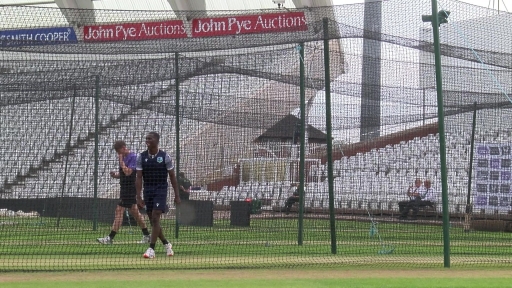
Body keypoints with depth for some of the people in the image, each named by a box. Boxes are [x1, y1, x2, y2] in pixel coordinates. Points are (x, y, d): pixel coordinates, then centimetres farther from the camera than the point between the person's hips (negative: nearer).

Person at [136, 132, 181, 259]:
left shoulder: (165, 157, -4)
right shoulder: (141, 157, 1)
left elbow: (172, 177, 1)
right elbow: (139, 178, -1)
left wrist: (177, 195, -1)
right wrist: (139, 196, -9)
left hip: (161, 190, -4)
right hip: (148, 190, 4)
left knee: (155, 218, -14)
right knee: (152, 221, 7)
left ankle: (151, 249, -14)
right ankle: (166, 244, 26)